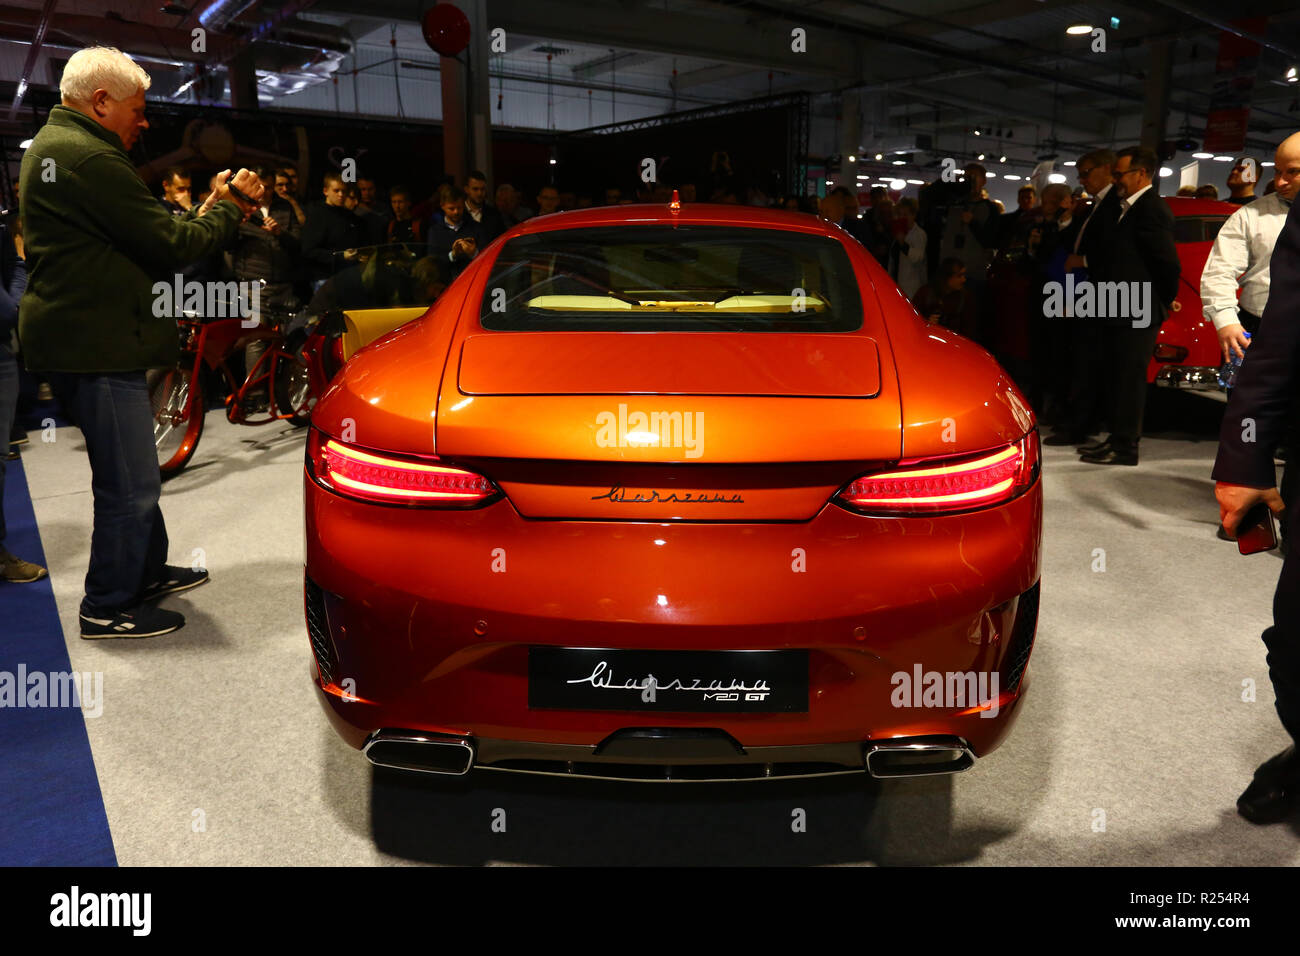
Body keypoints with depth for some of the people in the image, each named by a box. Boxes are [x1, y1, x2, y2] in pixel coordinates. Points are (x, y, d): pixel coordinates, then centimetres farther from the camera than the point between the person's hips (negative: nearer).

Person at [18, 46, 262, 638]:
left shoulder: (50, 145, 18)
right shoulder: (88, 158, -18)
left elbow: (138, 236, 14)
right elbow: (169, 246, -19)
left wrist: (214, 210, 8)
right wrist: (230, 209, -4)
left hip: (77, 337, 11)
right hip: (97, 344, -11)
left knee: (129, 474, 21)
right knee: (129, 485, -2)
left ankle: (148, 572, 36)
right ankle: (108, 608, 11)